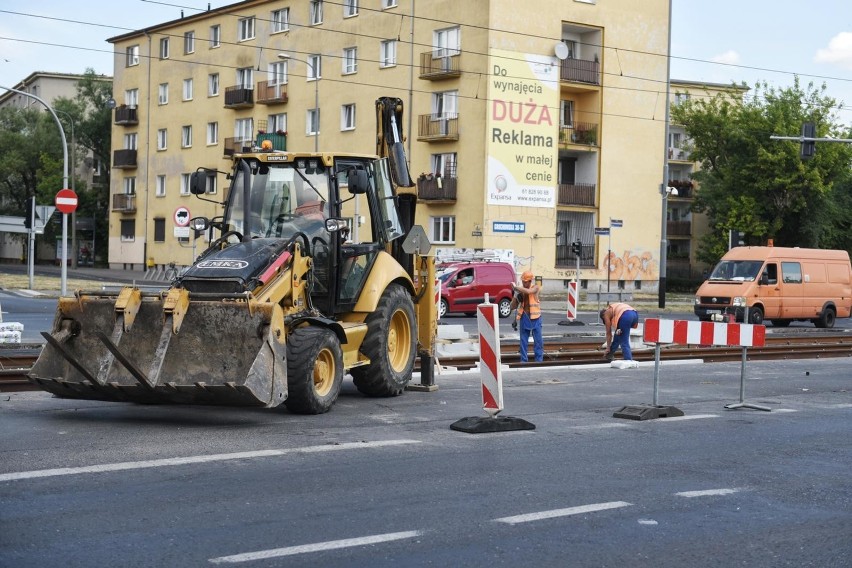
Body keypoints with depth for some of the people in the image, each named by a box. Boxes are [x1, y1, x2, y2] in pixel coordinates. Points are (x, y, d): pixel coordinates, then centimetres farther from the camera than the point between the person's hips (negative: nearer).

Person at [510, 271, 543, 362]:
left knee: (538, 341, 0)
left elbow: (528, 291, -31)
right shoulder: (520, 290, 4)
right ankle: (523, 361, 11)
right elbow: (513, 306, 6)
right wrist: (516, 296, -12)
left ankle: (539, 361, 7)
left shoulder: (535, 287, -6)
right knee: (523, 341, 5)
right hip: (524, 318, 3)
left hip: (535, 318, -3)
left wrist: (516, 287, -21)